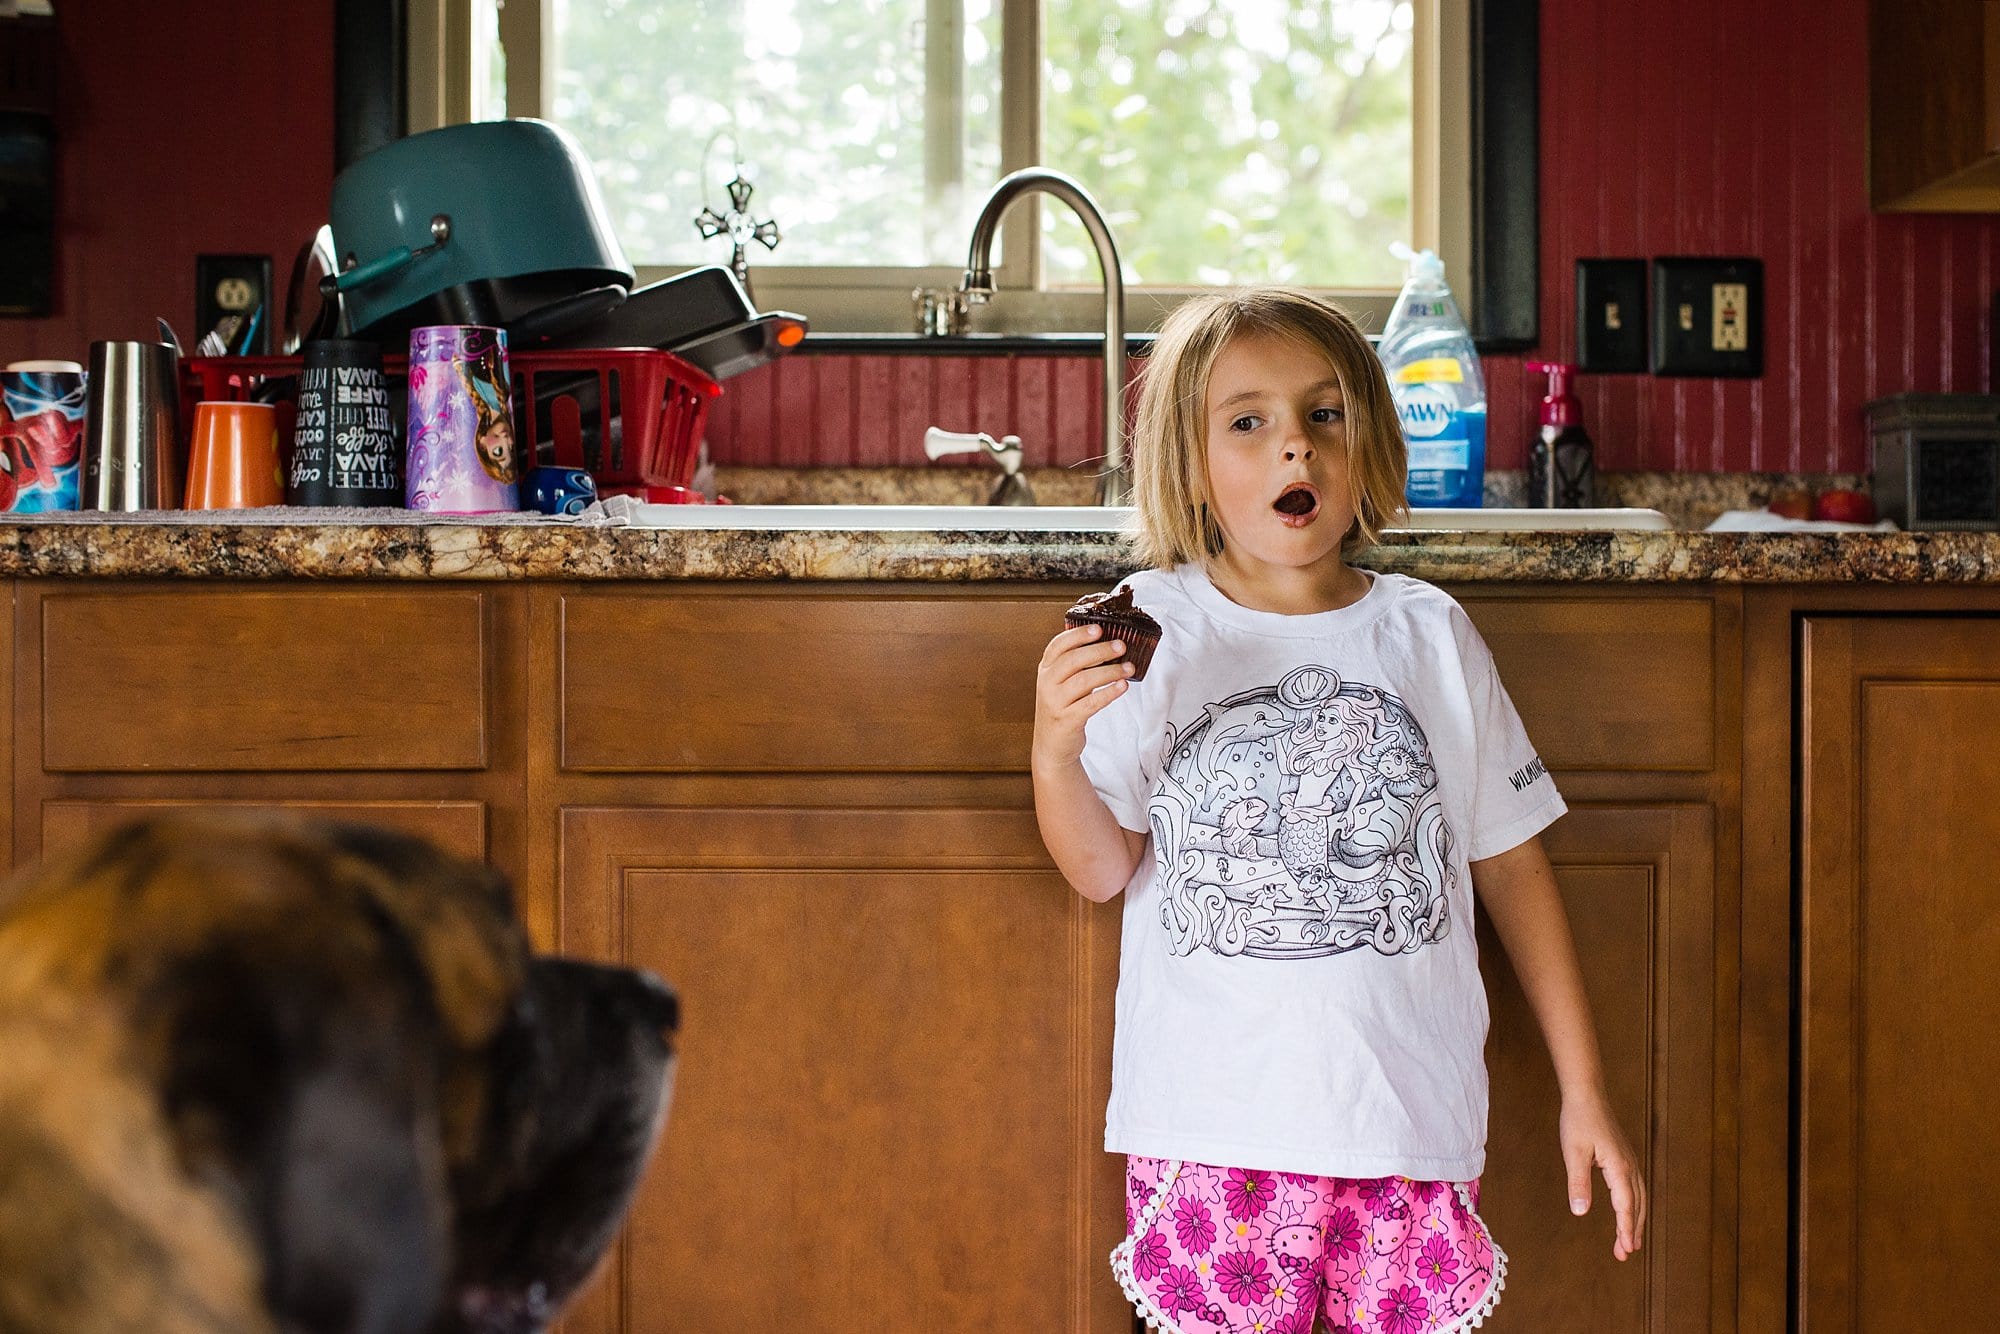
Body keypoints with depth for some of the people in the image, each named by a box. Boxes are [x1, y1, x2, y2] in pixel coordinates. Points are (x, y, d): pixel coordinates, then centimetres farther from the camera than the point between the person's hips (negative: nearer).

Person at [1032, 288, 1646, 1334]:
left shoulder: (1427, 633, 5)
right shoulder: (1154, 630, 0)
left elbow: (1511, 862, 10)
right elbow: (1101, 870, -2)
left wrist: (1584, 1092, 10)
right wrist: (1055, 749, -22)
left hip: (1411, 1120, 1)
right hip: (1213, 1125, -1)